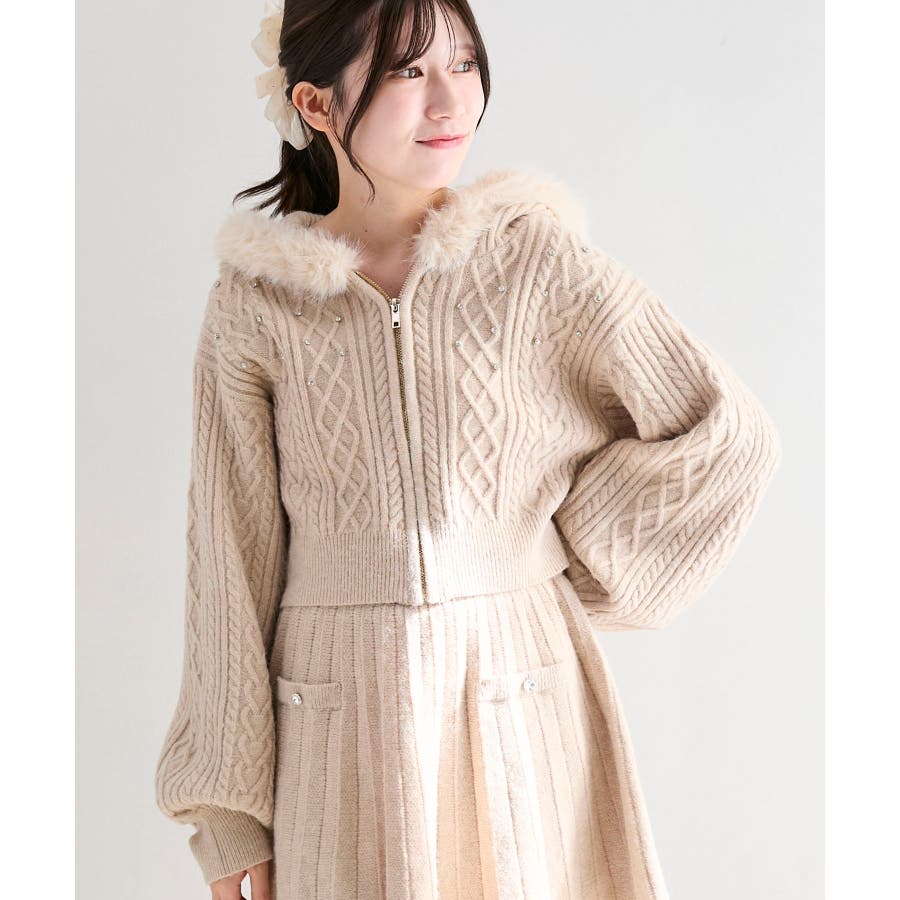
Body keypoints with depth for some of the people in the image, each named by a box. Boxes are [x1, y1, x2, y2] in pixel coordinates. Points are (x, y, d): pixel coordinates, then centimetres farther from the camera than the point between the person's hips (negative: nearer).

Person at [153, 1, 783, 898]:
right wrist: (229, 811, 1)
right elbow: (231, 562, 0)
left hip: (520, 706, 0)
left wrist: (569, 558, 0)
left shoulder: (537, 259, -4)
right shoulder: (254, 304, -3)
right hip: (343, 724, 0)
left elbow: (731, 432, -3)